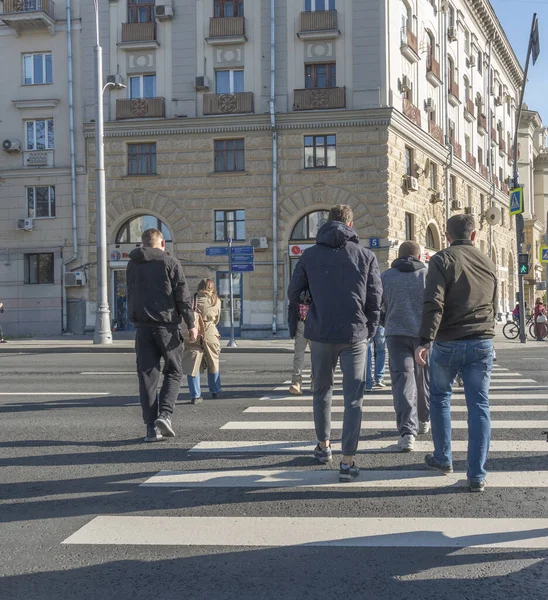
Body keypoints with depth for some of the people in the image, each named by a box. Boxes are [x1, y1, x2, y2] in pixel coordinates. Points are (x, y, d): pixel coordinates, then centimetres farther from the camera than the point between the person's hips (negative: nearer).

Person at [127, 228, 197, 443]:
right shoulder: (170, 263, -2)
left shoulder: (133, 265, 12)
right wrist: (191, 324, -3)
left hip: (142, 326, 3)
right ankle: (164, 415, -9)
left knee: (147, 376, 5)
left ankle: (151, 426, 2)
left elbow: (130, 295, 18)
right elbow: (183, 296, -6)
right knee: (173, 372, 10)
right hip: (166, 324, -3)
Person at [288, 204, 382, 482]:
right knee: (353, 398, 1)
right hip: (355, 336, -1)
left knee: (322, 390, 22)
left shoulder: (309, 255, 3)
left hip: (320, 334, 2)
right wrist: (368, 331, 11)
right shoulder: (365, 255, 1)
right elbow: (375, 299, 0)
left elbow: (294, 293, 6)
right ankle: (348, 461, -4)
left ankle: (323, 445, 32)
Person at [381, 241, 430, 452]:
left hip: (396, 334, -1)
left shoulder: (386, 276, 4)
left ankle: (407, 431, -19)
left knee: (402, 379, -5)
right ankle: (424, 420, 37)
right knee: (424, 378, 19)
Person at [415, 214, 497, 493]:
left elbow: (434, 303, -17)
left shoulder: (442, 260, -5)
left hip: (447, 344, -3)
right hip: (482, 344, 3)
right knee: (479, 406, 4)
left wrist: (425, 341, -19)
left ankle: (443, 458, 26)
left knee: (440, 398, 18)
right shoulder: (488, 263, 10)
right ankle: (476, 475, 1)